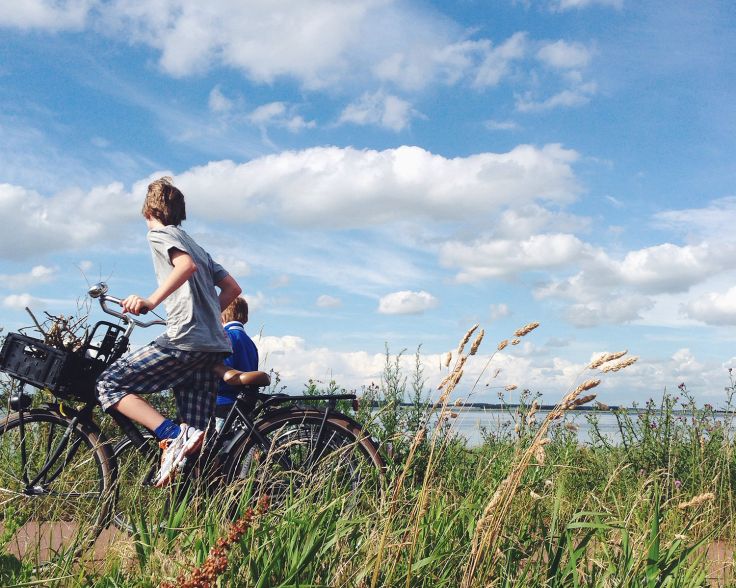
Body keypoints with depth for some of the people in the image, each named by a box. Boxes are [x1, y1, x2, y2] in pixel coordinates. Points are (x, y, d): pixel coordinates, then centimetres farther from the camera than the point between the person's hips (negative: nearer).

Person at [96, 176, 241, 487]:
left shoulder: (160, 234, 4)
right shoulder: (194, 244, 28)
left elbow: (187, 265, -18)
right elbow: (232, 287, 25)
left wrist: (150, 301, -24)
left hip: (185, 341, -8)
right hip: (214, 346, 8)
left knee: (109, 384, -1)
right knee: (194, 442, 7)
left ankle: (172, 436, -18)